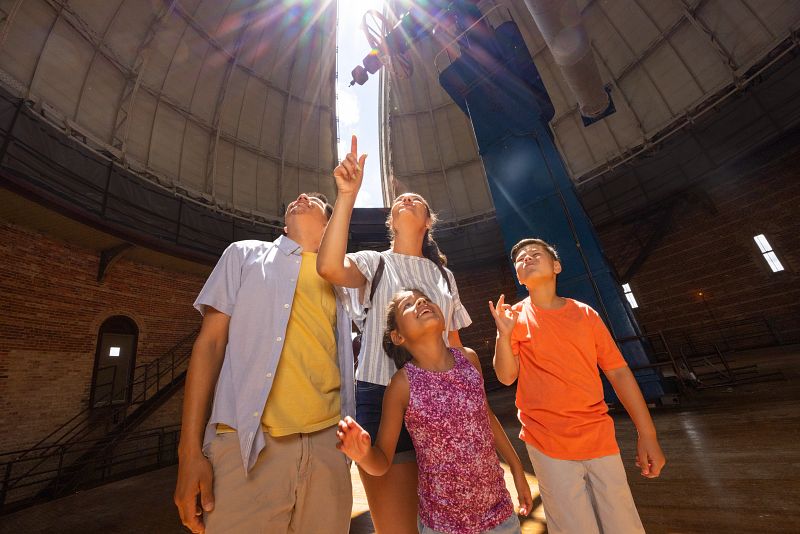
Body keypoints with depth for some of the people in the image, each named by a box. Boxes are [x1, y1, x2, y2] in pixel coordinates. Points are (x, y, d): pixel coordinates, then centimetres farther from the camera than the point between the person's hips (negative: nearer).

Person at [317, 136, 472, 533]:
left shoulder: (443, 275, 13)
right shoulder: (374, 263, 2)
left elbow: (454, 343, 14)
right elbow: (329, 267, -22)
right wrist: (347, 196, -21)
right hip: (382, 398, -3)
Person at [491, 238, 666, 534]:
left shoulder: (584, 313, 1)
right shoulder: (516, 316, -5)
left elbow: (619, 372, 4)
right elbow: (507, 376, -8)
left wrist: (647, 435, 1)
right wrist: (504, 335, -24)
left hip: (600, 437, 3)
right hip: (549, 444, -2)